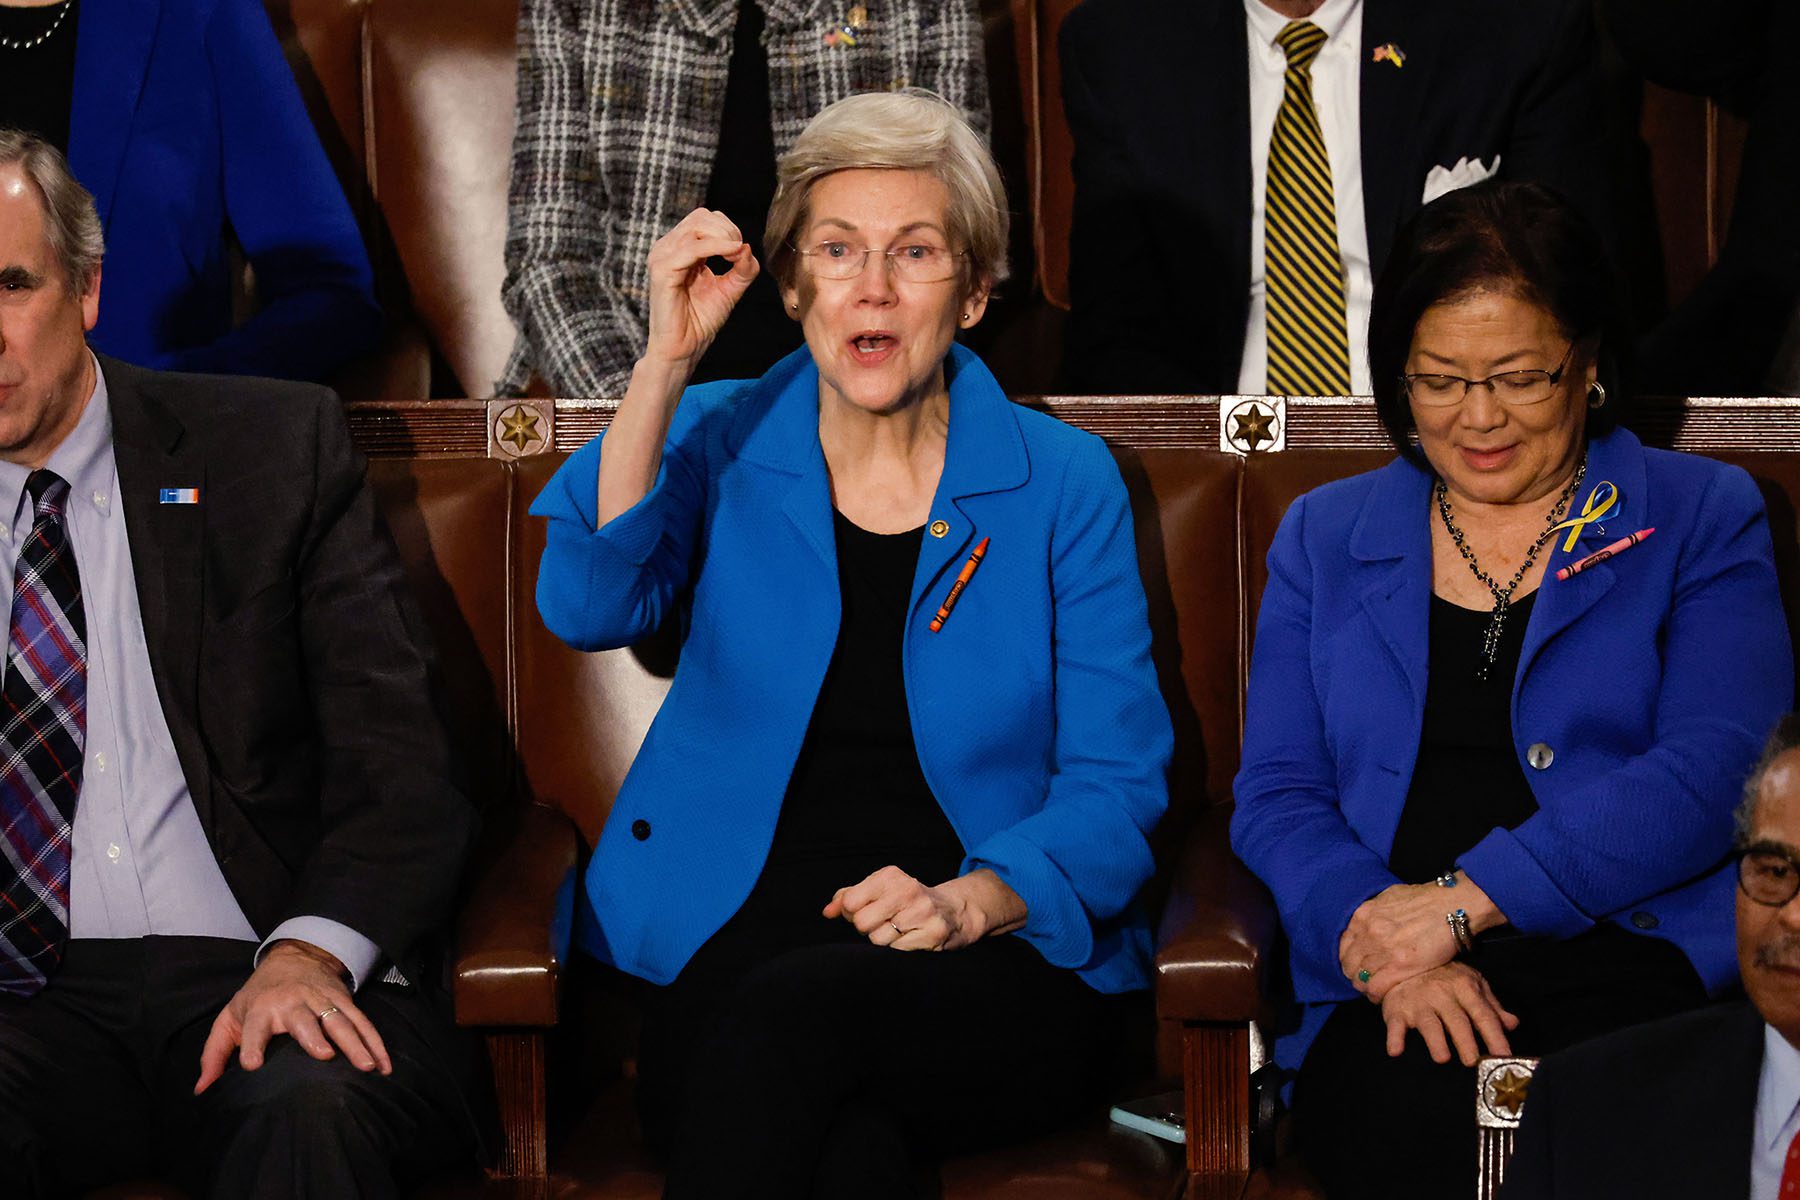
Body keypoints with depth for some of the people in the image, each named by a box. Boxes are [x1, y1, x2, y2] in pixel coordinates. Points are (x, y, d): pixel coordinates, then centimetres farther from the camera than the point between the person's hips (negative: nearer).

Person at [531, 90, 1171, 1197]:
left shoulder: (1063, 483, 6)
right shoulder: (719, 444, 10)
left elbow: (1114, 787, 3)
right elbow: (589, 607, -10)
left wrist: (970, 900, -16)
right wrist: (666, 364, -17)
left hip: (1001, 959, 0)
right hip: (726, 949, 0)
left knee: (796, 1008, -35)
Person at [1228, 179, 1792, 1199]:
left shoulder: (1702, 517, 13)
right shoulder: (1325, 537, 21)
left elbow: (1713, 772, -2)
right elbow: (1278, 798, 13)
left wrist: (1465, 900, -12)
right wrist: (1382, 939, -10)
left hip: (1647, 971, -1)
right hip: (1395, 999, 1)